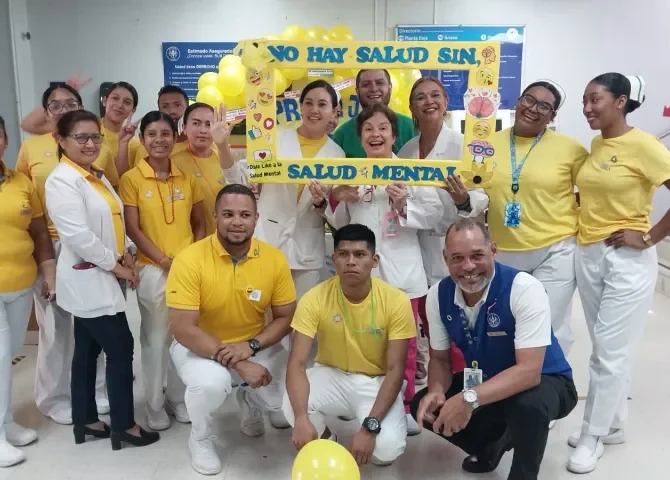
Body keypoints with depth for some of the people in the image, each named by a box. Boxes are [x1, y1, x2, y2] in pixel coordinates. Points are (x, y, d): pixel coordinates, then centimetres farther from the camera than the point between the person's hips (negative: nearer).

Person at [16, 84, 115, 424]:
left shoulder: (101, 149, 4)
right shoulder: (31, 148, 2)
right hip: (50, 246, -1)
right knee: (55, 326, 8)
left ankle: (96, 392, 28)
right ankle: (55, 398, 25)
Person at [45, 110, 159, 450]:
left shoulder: (97, 176, 12)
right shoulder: (62, 180, -17)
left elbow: (112, 222, 18)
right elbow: (78, 235, -24)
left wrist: (125, 255, 2)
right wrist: (115, 265, -15)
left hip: (99, 278, 9)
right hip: (86, 279, -9)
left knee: (88, 350, 15)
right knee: (121, 349, -4)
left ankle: (85, 420, 27)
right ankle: (124, 425, 10)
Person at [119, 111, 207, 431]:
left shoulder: (187, 178, 6)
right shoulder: (132, 179, -3)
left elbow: (199, 224, 10)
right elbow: (132, 230, -6)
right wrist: (165, 261, -13)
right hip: (152, 270, -3)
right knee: (155, 337, 5)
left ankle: (179, 399, 26)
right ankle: (155, 406, 20)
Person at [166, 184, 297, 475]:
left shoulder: (274, 259, -12)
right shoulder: (190, 259, -22)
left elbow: (285, 317, -4)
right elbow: (183, 330, -24)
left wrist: (251, 346, -23)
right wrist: (237, 364, -30)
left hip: (257, 345, 3)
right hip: (198, 346, -3)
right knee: (210, 382, -36)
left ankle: (249, 401, 28)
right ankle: (201, 439, 1)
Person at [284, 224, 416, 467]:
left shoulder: (396, 301, -19)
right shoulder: (314, 299, -18)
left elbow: (395, 370, -18)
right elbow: (297, 364, -22)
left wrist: (370, 427, -29)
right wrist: (302, 418, -40)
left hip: (376, 382, -1)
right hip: (331, 375, 1)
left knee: (387, 448, -27)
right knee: (292, 408, -30)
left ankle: (377, 448, 14)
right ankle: (325, 440, 7)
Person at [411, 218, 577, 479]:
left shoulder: (524, 289, -29)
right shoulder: (438, 295, -13)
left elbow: (529, 371, -34)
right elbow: (440, 358, -1)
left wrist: (470, 399, -46)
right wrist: (436, 391, -24)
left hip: (544, 382, -5)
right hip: (485, 382, 5)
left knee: (527, 404, -38)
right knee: (424, 406, -9)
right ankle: (493, 442, 16)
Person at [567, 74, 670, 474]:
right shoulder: (595, 145, 8)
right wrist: (581, 220, 5)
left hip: (627, 260, -7)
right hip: (587, 255, 7)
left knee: (611, 351, 2)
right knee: (605, 347, 15)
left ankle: (593, 436, 16)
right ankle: (612, 426, 30)